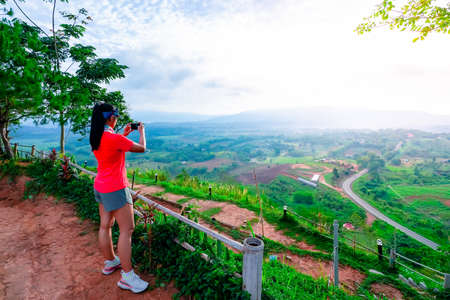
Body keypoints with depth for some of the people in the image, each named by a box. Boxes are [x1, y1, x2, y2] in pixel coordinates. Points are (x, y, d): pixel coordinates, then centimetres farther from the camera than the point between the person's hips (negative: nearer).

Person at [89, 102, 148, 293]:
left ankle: (110, 262, 36)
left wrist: (124, 135, 21)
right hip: (115, 189, -9)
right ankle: (127, 276, 8)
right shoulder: (114, 138, -23)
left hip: (100, 187, 9)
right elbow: (141, 148, -14)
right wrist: (141, 131, 3)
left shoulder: (95, 138, 4)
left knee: (105, 226, 18)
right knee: (127, 229, -1)